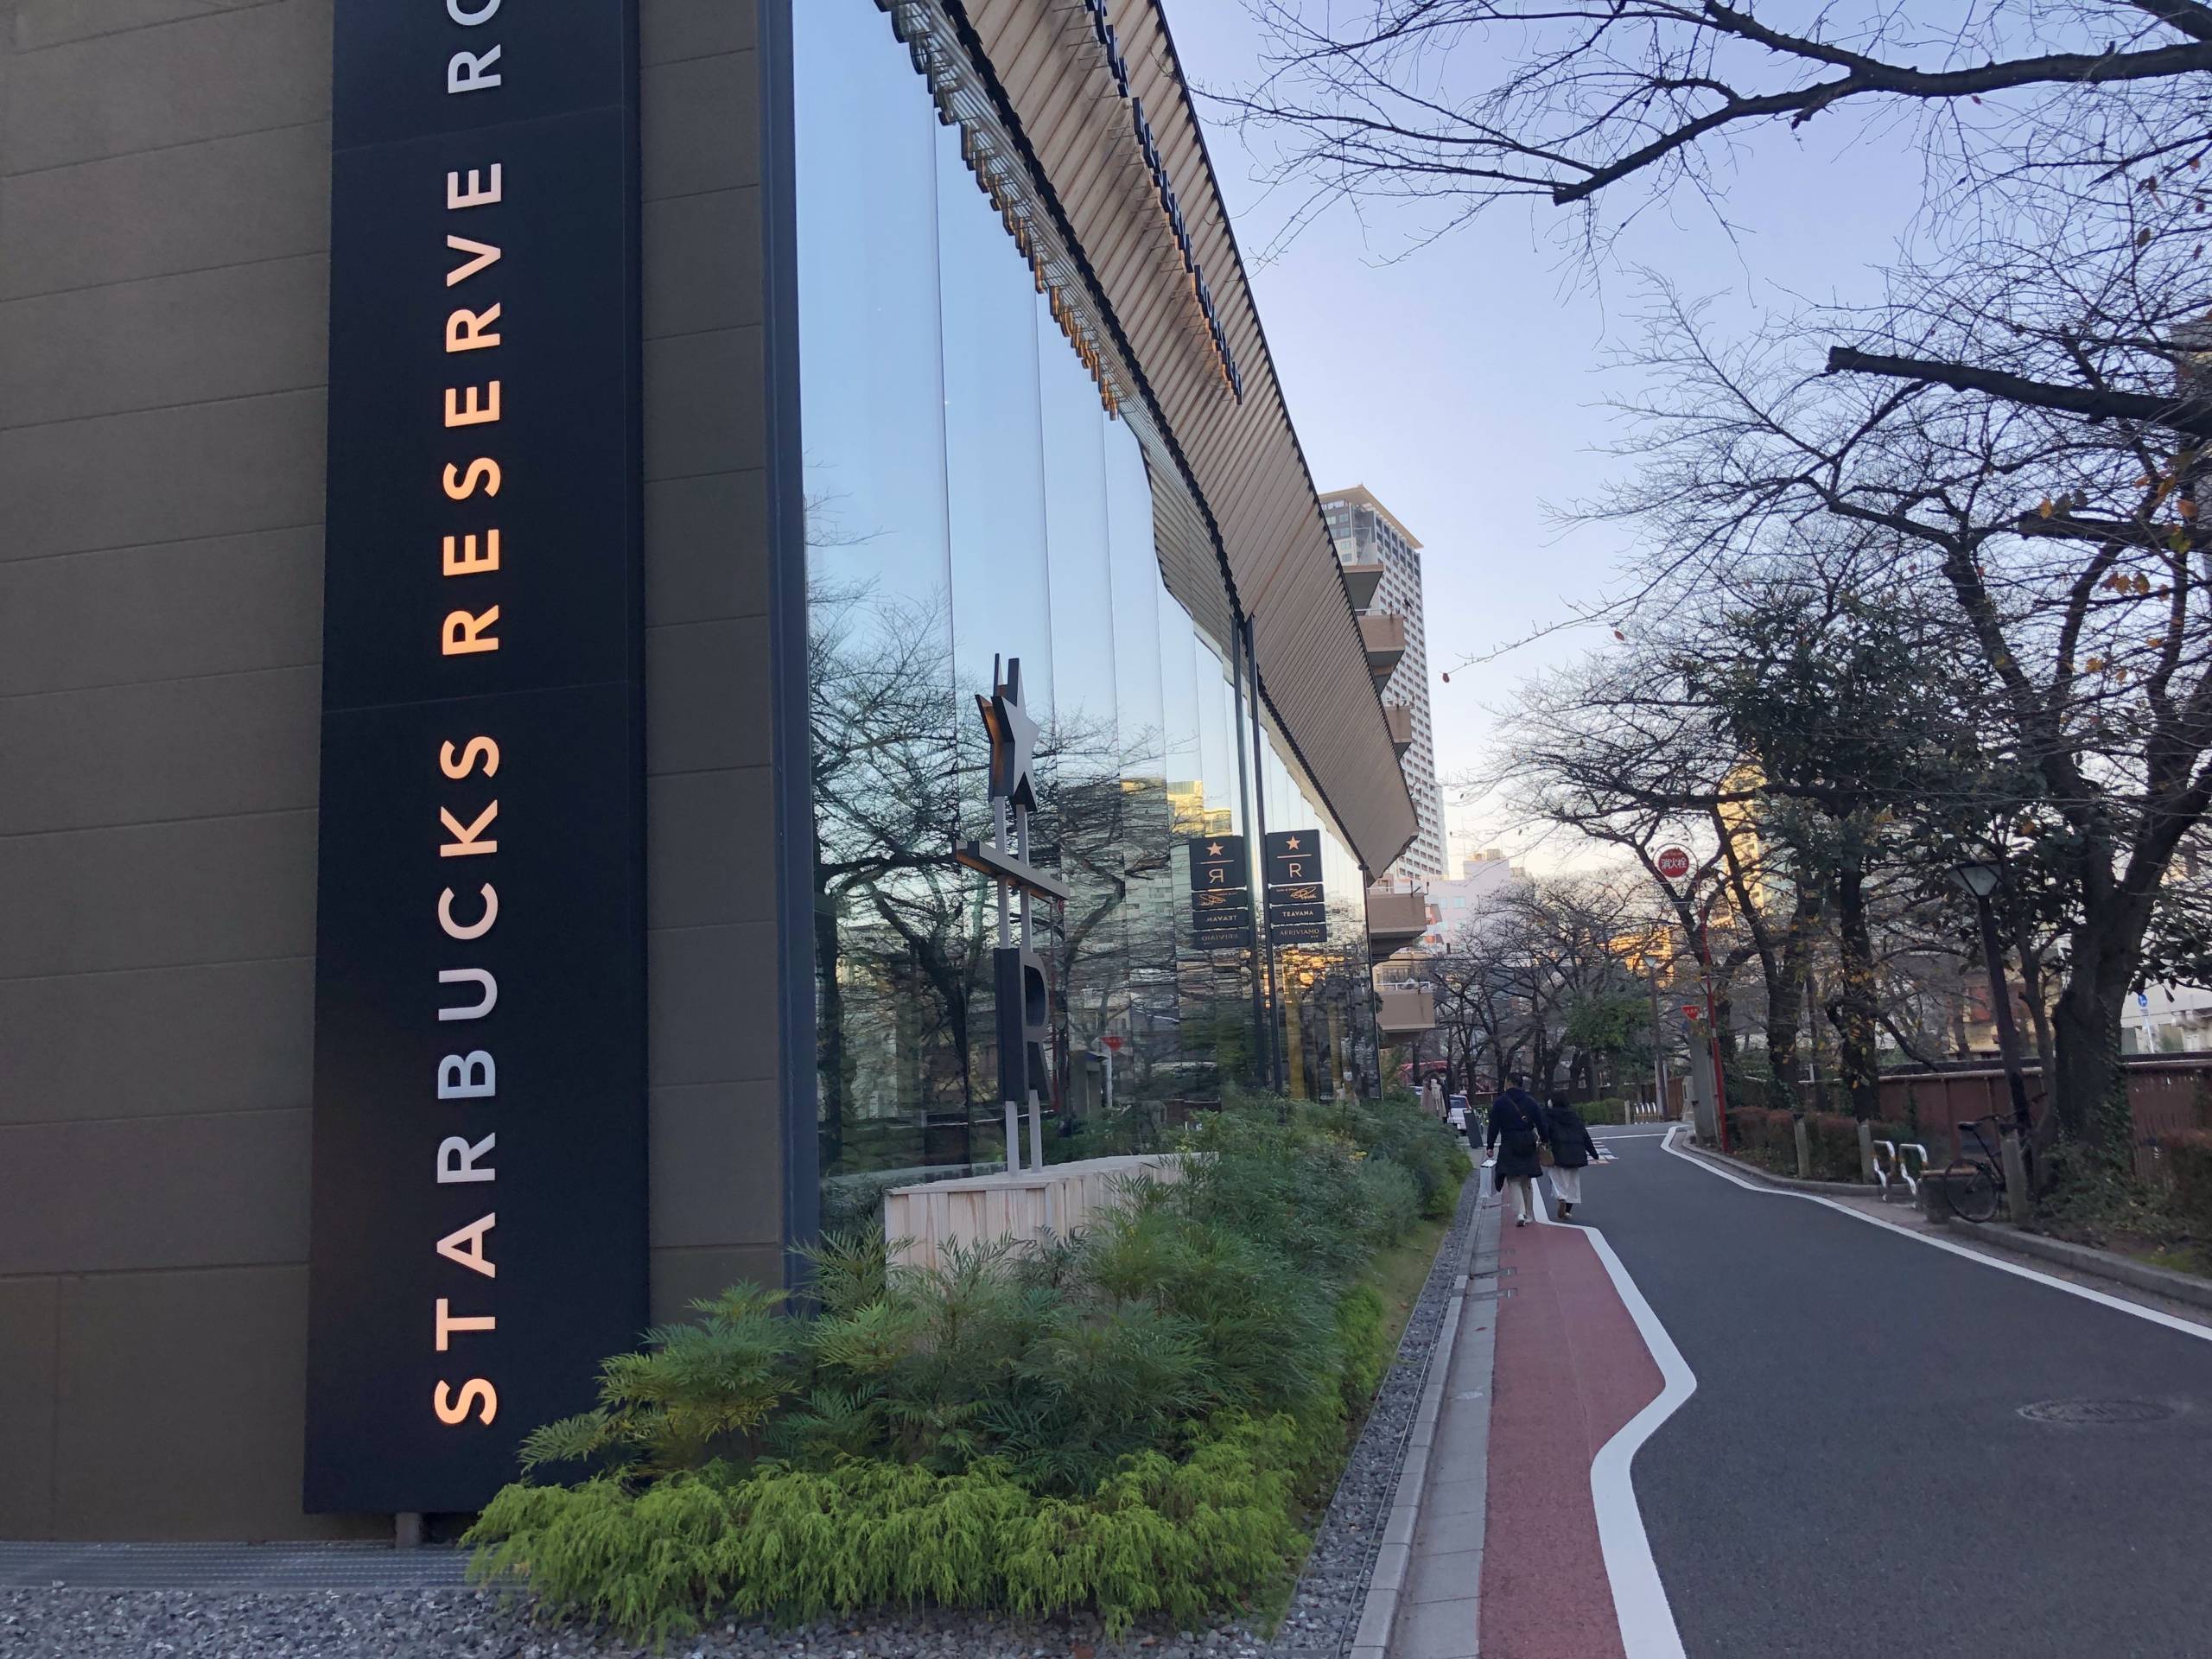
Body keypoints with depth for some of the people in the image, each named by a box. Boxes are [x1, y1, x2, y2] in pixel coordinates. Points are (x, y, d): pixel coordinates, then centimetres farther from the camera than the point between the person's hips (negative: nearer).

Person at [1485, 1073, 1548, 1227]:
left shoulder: (1500, 1102, -6)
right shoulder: (1530, 1101, 5)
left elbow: (1494, 1126, -6)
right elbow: (1541, 1123, 6)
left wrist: (1490, 1146, 0)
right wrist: (1543, 1141, 17)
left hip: (1509, 1146, -4)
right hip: (1528, 1145, 4)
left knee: (1515, 1181, -1)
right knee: (1527, 1182, 15)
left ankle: (1519, 1214, -19)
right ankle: (1529, 1216, 21)